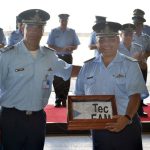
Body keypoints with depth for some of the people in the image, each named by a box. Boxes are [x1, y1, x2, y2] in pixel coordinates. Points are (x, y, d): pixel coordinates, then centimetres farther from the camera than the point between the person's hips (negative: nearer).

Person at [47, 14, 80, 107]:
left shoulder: (72, 32, 9)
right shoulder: (54, 32, 5)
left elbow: (76, 46, 9)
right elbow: (50, 45, -1)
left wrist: (70, 48, -14)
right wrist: (61, 49, -14)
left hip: (67, 57, 1)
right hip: (57, 57, -1)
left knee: (66, 79, -1)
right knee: (57, 79, -3)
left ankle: (64, 99, 6)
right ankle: (58, 99, 3)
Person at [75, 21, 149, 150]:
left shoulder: (130, 65, -4)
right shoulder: (88, 66, 6)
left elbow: (135, 96, -12)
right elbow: (79, 95, 12)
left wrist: (127, 118, -28)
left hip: (126, 125, -3)